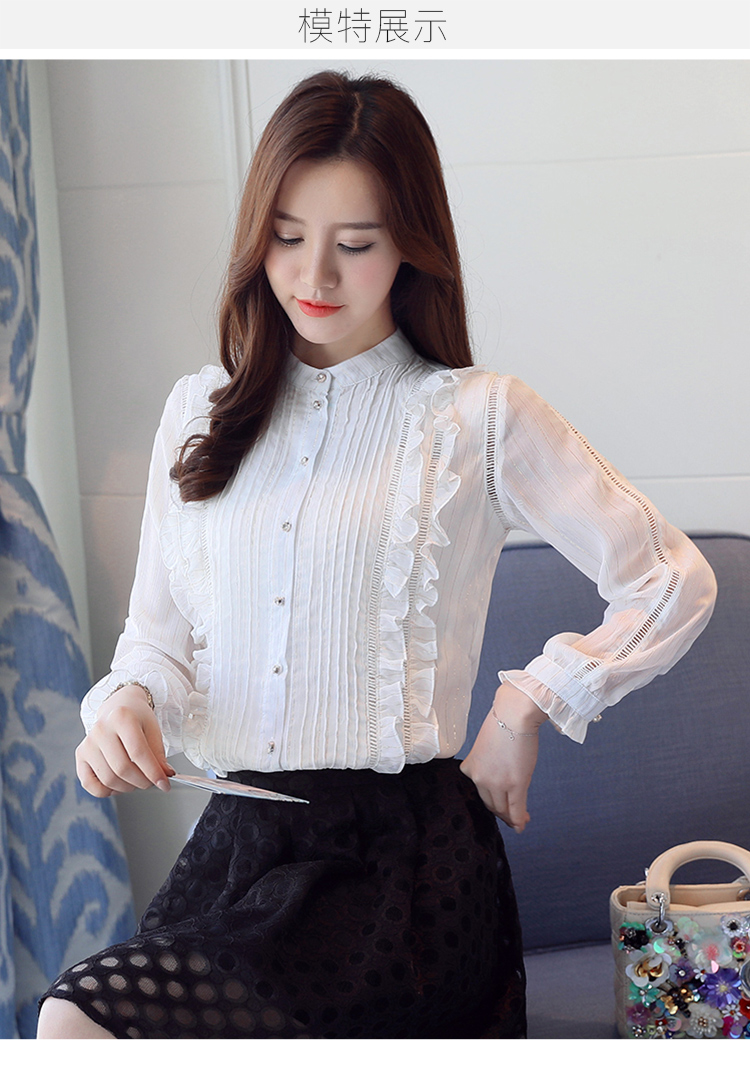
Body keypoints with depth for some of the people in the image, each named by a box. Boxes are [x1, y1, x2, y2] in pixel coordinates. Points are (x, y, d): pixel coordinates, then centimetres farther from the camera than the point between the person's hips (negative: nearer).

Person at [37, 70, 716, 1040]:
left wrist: (528, 707, 2)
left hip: (402, 857, -4)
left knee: (81, 1026, -27)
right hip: (235, 846, 5)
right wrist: (126, 703, -5)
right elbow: (159, 630, 17)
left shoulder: (479, 417, 1)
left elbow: (672, 582, 3)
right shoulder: (199, 413, 15)